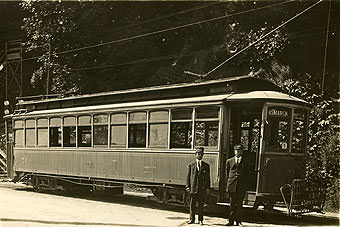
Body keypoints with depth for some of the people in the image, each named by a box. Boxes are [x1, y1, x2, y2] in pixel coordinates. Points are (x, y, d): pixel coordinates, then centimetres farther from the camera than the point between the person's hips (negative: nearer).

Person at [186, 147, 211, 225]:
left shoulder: (206, 166, 9)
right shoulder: (191, 165, 8)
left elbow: (208, 177, 9)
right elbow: (188, 176, 6)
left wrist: (208, 187, 3)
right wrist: (188, 186, -1)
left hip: (202, 188, 0)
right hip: (193, 187, 0)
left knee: (201, 205, 3)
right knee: (192, 204, 4)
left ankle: (200, 220, 11)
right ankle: (192, 219, 14)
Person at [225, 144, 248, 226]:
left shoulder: (245, 162, 10)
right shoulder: (229, 161, 11)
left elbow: (246, 174, 8)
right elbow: (227, 174, 12)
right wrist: (228, 184, 8)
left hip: (241, 186, 0)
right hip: (232, 186, 0)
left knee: (239, 204, 1)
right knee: (232, 204, 3)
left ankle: (237, 221, 7)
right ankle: (231, 221, 7)